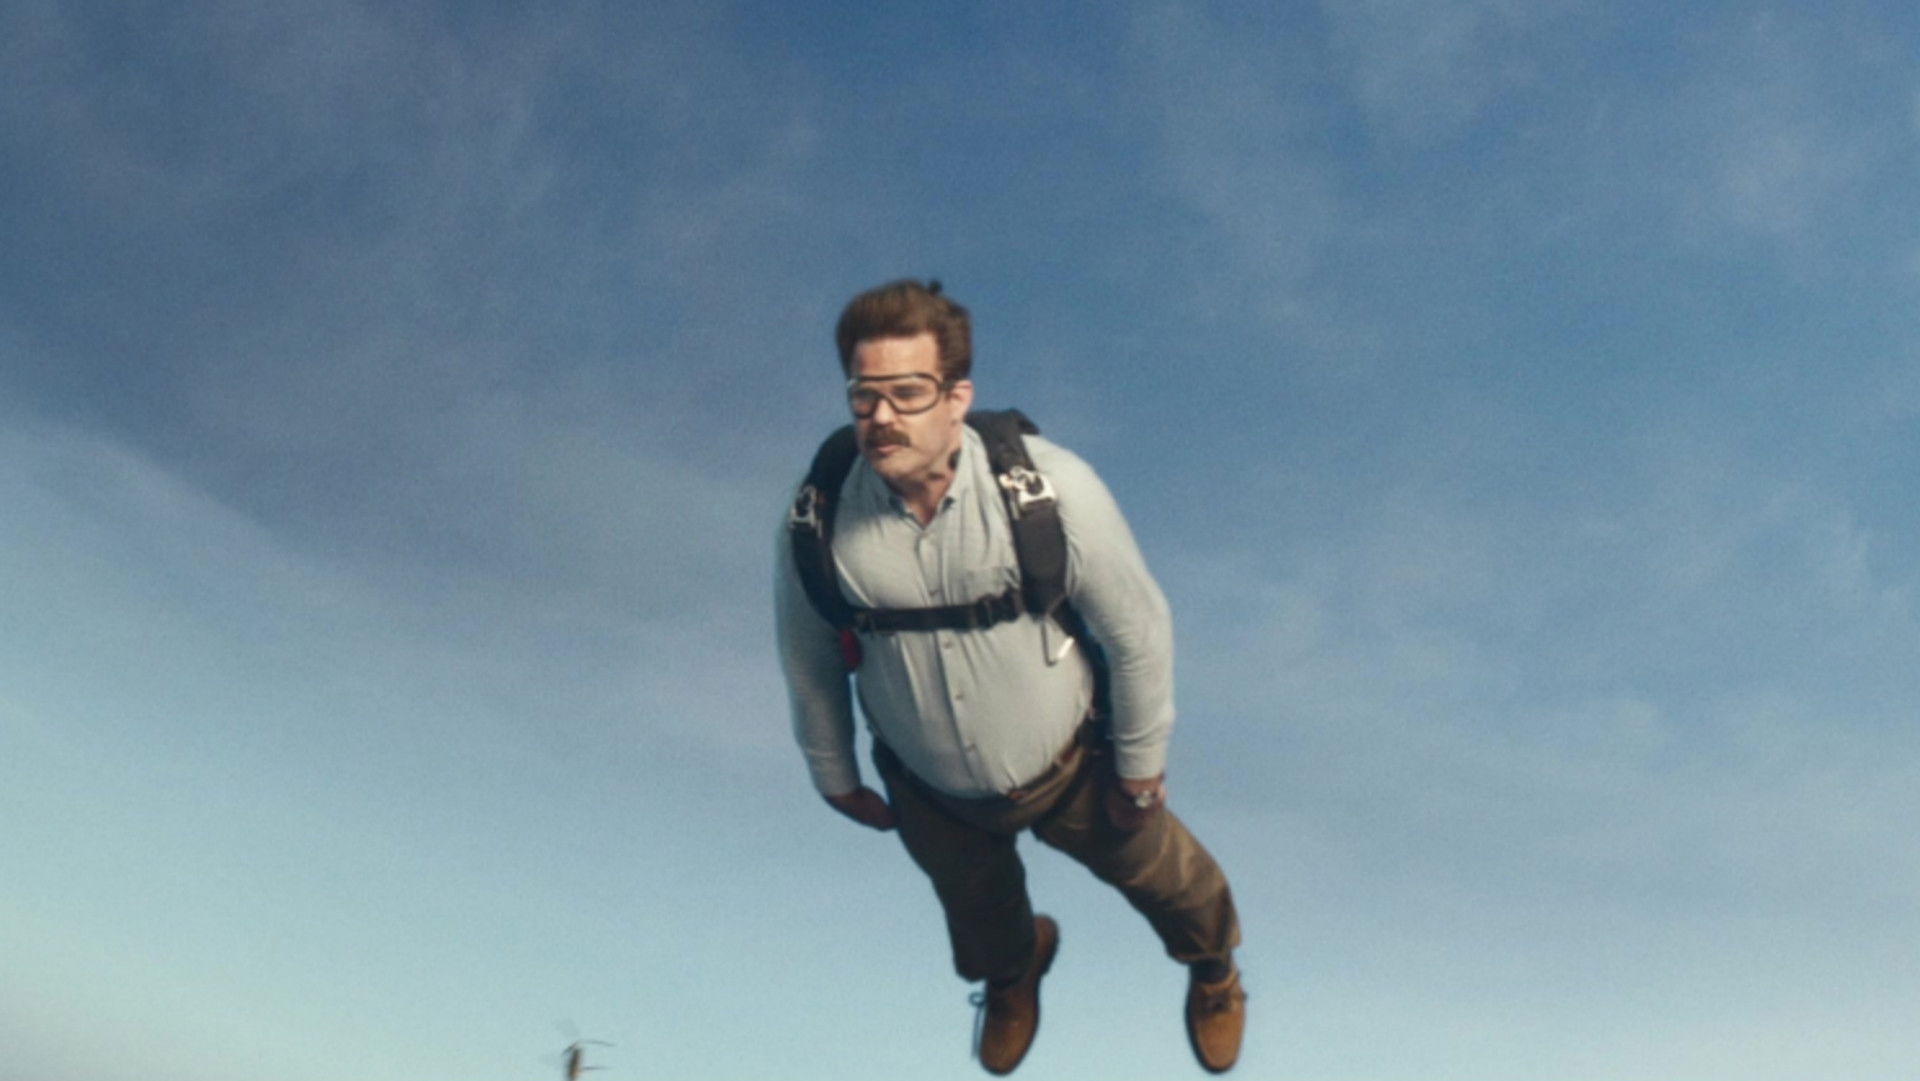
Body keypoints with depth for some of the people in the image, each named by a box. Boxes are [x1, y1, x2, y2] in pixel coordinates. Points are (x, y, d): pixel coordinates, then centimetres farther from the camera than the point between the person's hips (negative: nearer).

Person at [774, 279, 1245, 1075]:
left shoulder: (1051, 488, -32)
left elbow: (1139, 630, -17)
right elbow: (807, 657, -7)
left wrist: (1141, 765, -7)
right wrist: (835, 776, 6)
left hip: (1068, 765, -2)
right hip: (931, 796, 2)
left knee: (1159, 873, 26)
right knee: (979, 915, 32)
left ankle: (1213, 967, 65)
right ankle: (1011, 975, 73)